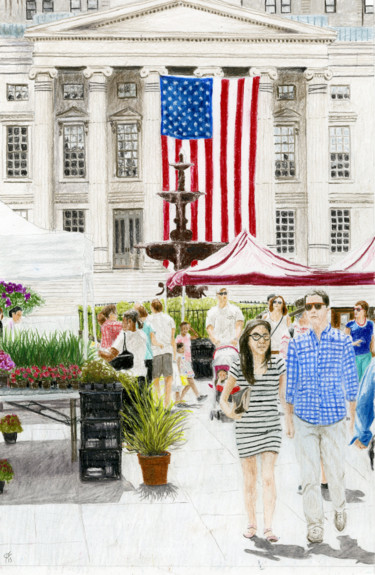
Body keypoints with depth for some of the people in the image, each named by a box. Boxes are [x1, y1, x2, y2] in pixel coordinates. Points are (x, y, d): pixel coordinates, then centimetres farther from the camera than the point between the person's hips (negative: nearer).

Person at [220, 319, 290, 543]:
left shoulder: (278, 364, 0)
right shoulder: (239, 367, -3)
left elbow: (284, 396, 11)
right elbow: (224, 397, 9)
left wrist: (290, 421, 12)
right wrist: (229, 410, -9)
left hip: (271, 428, 0)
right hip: (246, 429, 0)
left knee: (268, 476, -10)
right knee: (250, 480, 9)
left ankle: (269, 526, -5)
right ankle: (252, 524, 24)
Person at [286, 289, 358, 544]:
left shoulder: (343, 341, -2)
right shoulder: (297, 344, 1)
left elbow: (351, 377, 6)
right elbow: (291, 380, 8)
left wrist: (353, 410, 10)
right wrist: (288, 414, 11)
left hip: (334, 417, -1)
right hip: (305, 418, 1)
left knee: (336, 469, 7)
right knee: (309, 473, 3)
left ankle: (339, 508, 37)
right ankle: (315, 522, 17)